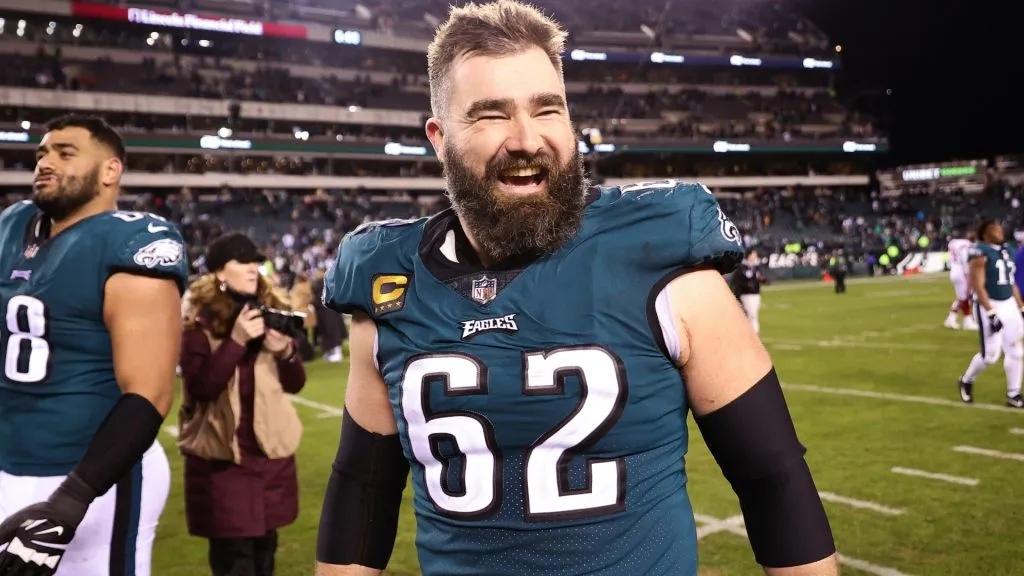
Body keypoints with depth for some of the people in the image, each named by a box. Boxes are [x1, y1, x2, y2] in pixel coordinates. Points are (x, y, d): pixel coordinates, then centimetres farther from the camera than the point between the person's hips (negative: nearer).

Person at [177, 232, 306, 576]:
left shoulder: (272, 311, 4)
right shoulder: (199, 323, -9)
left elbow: (295, 384, 6)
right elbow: (201, 389, -20)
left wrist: (285, 351, -14)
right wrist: (236, 340, -26)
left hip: (272, 451, 5)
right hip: (221, 456, -4)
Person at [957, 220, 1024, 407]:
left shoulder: (1006, 251, 11)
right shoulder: (981, 253, -14)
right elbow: (978, 286, -19)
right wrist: (991, 313, -23)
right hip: (989, 306, -8)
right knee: (991, 354, -6)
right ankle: (967, 381, 20)